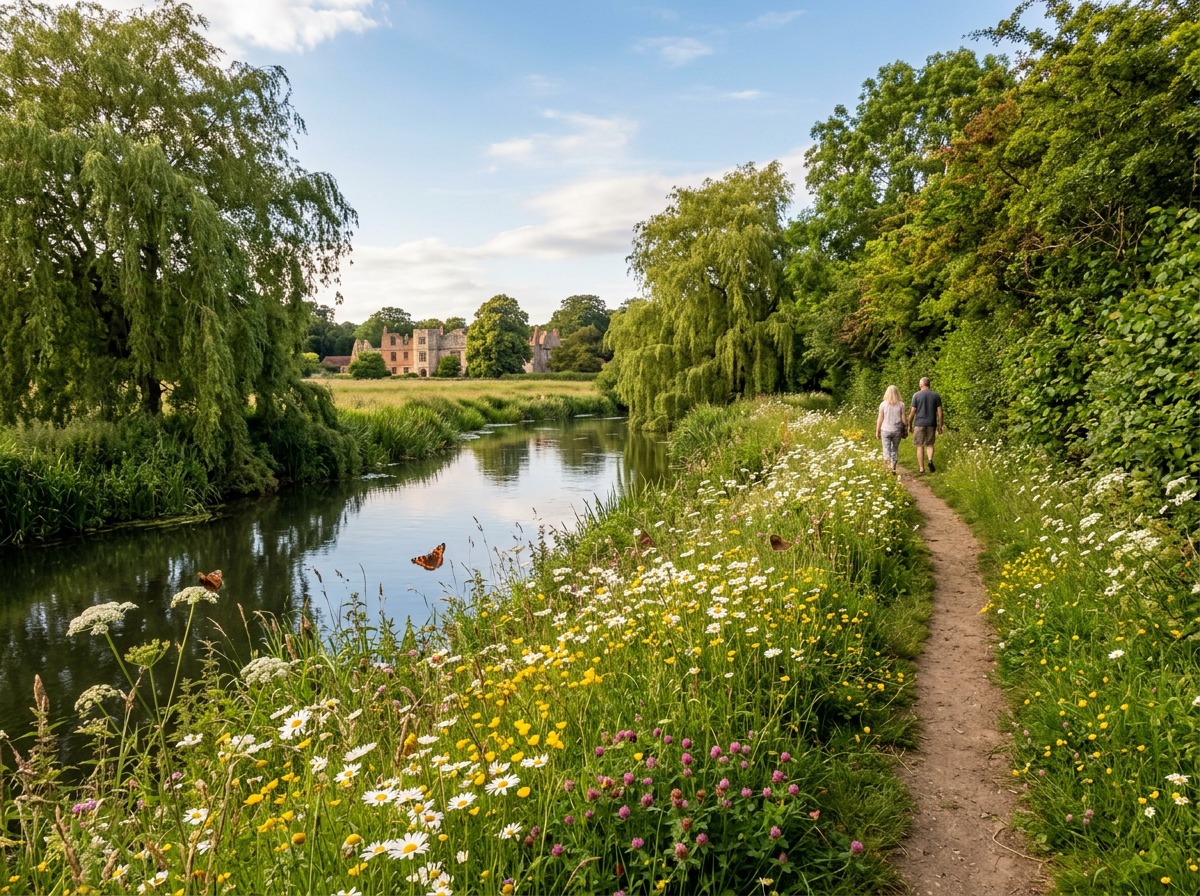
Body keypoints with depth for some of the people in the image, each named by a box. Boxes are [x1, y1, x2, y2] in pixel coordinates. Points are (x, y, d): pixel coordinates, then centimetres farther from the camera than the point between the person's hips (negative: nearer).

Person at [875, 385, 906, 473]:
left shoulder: (883, 404, -6)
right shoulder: (901, 404, -3)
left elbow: (880, 419, -4)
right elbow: (903, 418, 0)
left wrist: (877, 431, 5)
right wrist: (904, 430, 12)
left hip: (885, 430, -2)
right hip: (897, 430, 2)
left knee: (886, 449, 3)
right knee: (895, 449, 14)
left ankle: (889, 465, -19)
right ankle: (893, 468, 20)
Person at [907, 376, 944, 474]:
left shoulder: (916, 395, -3)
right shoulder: (936, 395, 3)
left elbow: (912, 412, -4)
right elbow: (939, 411, 1)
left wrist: (909, 425, 5)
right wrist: (940, 425, 7)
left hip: (919, 423, -2)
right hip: (931, 424, 2)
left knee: (920, 446, 6)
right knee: (930, 444, 14)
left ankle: (921, 468, 7)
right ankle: (930, 460, -12)